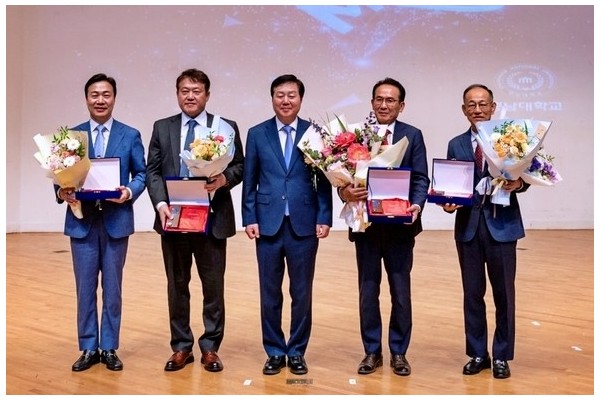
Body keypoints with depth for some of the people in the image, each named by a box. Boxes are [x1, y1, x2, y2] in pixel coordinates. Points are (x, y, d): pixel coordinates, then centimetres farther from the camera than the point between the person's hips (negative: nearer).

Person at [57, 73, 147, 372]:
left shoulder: (131, 135, 5)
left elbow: (141, 173, 4)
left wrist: (130, 192, -16)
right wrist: (61, 192, -15)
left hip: (116, 221, -1)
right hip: (82, 221, 1)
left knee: (112, 288, 7)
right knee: (85, 288, 7)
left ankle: (109, 348, 18)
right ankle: (89, 348, 18)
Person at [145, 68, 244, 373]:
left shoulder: (226, 127, 4)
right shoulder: (162, 128, 9)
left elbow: (240, 166, 1)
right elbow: (152, 171, 4)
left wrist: (224, 179, -21)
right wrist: (161, 203, -12)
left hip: (212, 218, -1)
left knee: (213, 286, 6)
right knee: (177, 285, 10)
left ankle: (210, 347, 19)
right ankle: (181, 347, 22)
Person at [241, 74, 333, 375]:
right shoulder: (257, 134, 6)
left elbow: (324, 181, 2)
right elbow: (249, 181, 5)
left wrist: (324, 219, -5)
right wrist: (249, 219, -1)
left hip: (304, 225, 0)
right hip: (268, 224, 1)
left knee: (302, 292, 7)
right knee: (270, 293, 8)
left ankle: (297, 352, 21)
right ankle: (274, 352, 21)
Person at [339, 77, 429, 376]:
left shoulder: (413, 136, 2)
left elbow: (421, 178, -3)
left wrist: (417, 205, -21)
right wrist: (345, 192, -23)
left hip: (400, 225, 0)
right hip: (366, 224, 1)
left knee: (401, 291, 8)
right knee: (368, 290, 9)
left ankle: (399, 352, 23)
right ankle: (372, 351, 23)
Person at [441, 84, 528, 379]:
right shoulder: (456, 145, 9)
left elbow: (524, 176, -2)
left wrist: (518, 183, -24)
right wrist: (448, 203, -12)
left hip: (501, 225, -2)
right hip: (468, 226, 2)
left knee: (504, 293, 6)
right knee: (472, 294, 9)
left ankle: (502, 356, 19)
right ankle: (478, 354, 23)